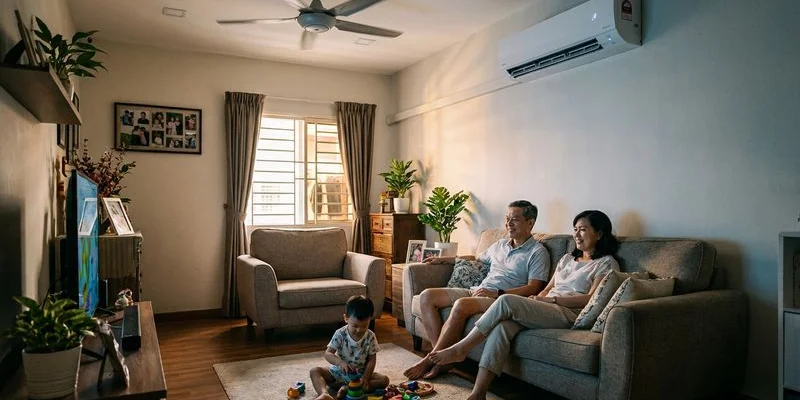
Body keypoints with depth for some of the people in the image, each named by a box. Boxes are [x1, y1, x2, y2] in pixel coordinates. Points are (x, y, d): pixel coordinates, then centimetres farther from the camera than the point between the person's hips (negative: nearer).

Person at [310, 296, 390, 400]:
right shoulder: (340, 334, -13)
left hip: (360, 373, 0)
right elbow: (328, 354, -16)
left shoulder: (370, 337, -10)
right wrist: (340, 362, -35)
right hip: (339, 371, 0)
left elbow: (372, 359, -6)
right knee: (315, 371, -20)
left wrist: (365, 377, -22)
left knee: (384, 380, -23)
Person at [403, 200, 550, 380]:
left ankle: (430, 360, -23)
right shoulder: (500, 244, 21)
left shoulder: (538, 252, -1)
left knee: (462, 305, -37)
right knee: (427, 296, -9)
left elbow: (533, 288, -11)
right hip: (476, 291, 8)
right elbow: (477, 258, 37)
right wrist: (443, 259, 32)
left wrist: (497, 293, -21)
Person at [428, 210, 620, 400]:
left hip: (569, 313, -6)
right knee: (502, 325, -28)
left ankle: (460, 349, -17)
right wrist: (536, 299, 1)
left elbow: (591, 299, -7)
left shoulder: (606, 263, 6)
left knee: (507, 301, -28)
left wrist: (553, 299, -11)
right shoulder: (567, 258, 27)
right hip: (544, 310, 6)